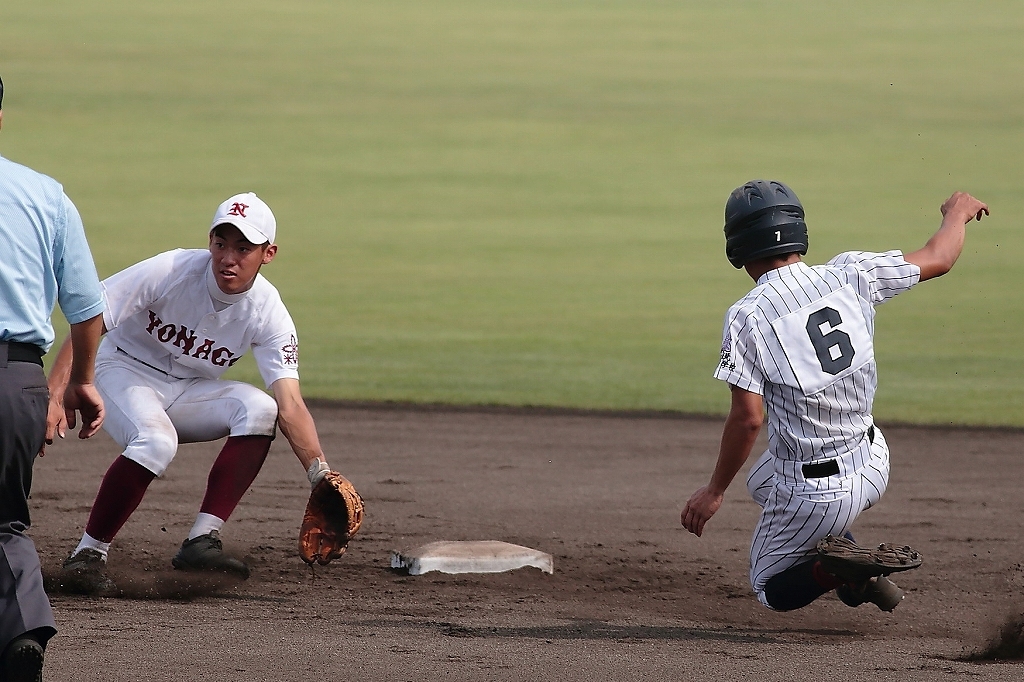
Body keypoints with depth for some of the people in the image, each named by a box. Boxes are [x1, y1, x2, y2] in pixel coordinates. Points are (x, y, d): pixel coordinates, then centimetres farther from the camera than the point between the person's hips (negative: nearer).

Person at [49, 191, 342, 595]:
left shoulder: (268, 314, -15)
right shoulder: (170, 271, -24)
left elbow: (289, 404, -21)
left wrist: (319, 473, -36)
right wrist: (53, 396, -34)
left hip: (190, 394, 4)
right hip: (126, 372, -4)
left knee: (259, 408, -25)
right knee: (156, 441, -35)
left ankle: (201, 541, -25)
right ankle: (86, 558, -22)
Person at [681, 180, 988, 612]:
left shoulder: (747, 317, -18)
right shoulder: (850, 275, -7)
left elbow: (748, 419, -20)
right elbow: (937, 259, 7)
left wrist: (715, 492, -7)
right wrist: (958, 212, 29)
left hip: (815, 494, -5)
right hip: (872, 468, 5)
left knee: (771, 589, 20)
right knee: (763, 480, 34)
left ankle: (839, 565, -13)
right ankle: (860, 570, 12)